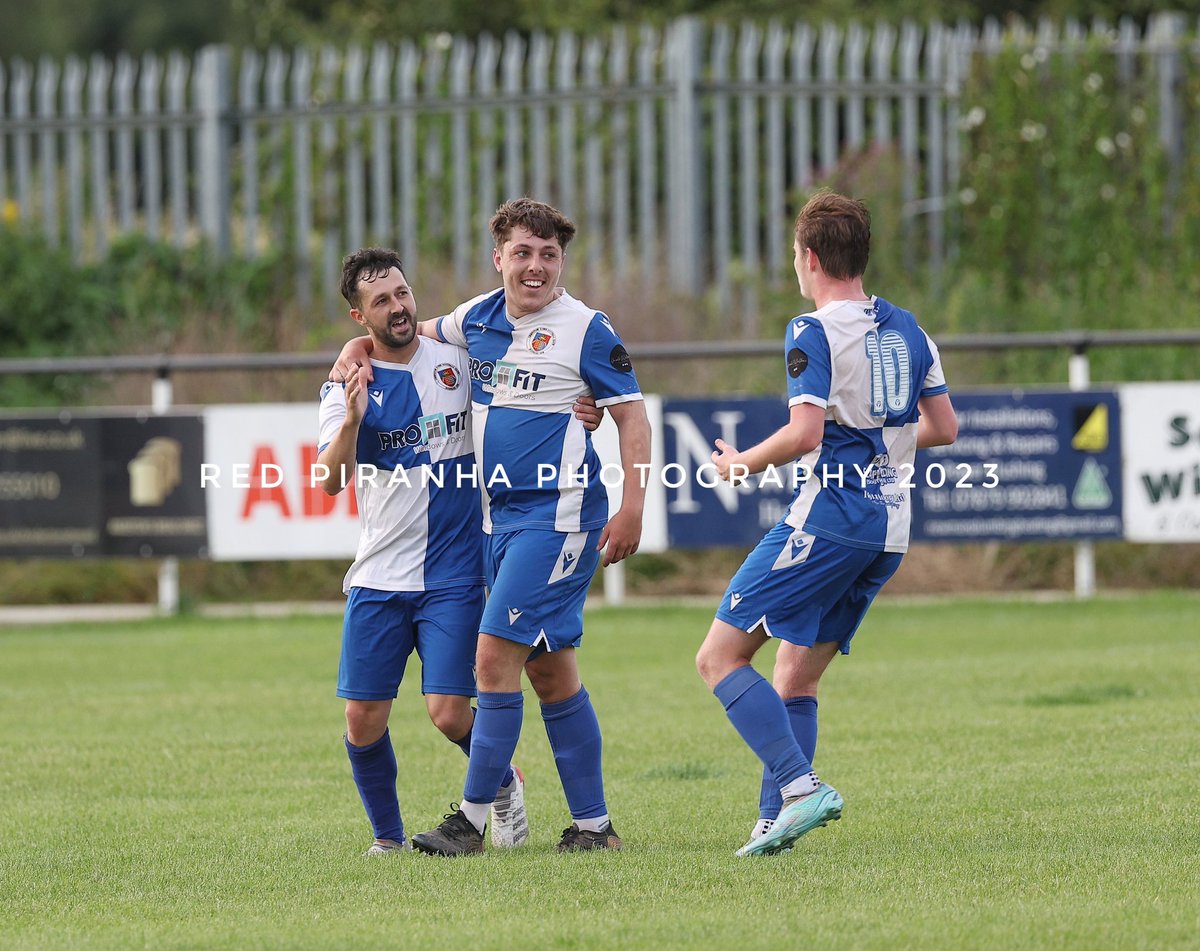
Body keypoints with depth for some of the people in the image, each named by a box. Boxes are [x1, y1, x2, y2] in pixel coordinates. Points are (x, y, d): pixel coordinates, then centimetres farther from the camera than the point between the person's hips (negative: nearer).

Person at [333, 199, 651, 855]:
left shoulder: (586, 330, -7)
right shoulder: (478, 318, 11)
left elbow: (631, 415, -4)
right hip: (500, 516, 7)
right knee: (550, 671, 8)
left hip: (557, 515, -7)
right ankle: (593, 824, 13)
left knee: (495, 654, -13)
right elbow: (412, 333, 30)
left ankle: (472, 819, -8)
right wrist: (357, 348, 13)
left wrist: (632, 508, -12)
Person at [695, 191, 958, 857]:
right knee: (797, 676, 15)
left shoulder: (814, 333, -10)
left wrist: (743, 464, -3)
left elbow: (805, 433, -20)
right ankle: (778, 821, 7)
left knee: (721, 657, -5)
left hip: (827, 518, -8)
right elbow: (943, 427, 17)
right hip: (889, 530, 8)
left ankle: (799, 785, -20)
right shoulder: (907, 330, 13)